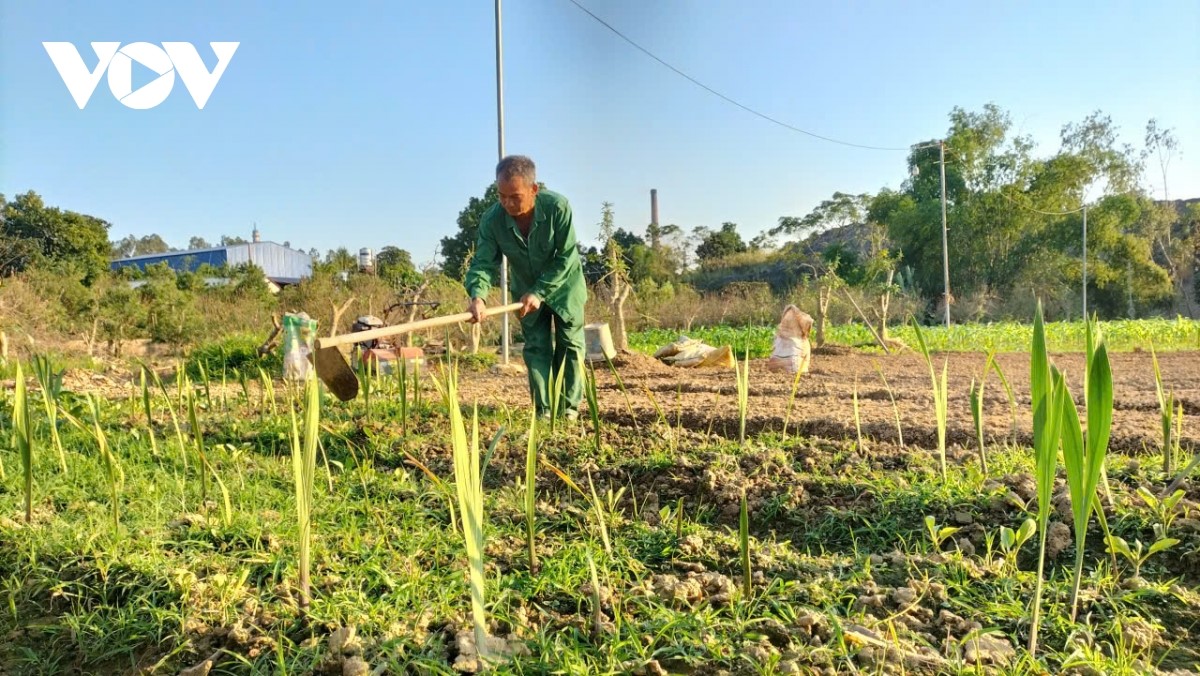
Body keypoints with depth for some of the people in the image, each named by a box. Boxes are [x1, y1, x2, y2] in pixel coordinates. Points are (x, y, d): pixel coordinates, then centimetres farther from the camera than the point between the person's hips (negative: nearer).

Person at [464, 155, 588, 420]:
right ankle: (543, 410, 11)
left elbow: (566, 257, -26)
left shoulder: (558, 207, -32)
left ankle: (569, 408, 16)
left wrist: (540, 292, -30)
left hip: (563, 285, -1)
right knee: (536, 348, 3)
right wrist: (477, 295, -46)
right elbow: (483, 262, -26)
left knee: (570, 345, 4)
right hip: (526, 291, 2)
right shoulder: (492, 219, -26)